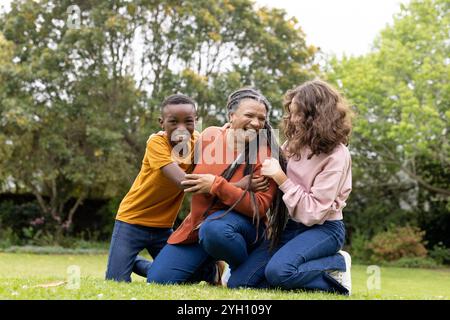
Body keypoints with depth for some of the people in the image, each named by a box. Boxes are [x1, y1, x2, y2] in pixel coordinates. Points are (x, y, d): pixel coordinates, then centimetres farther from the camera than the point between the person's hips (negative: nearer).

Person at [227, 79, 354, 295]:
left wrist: (281, 179, -20)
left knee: (278, 271, -35)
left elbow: (313, 212, -20)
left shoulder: (336, 155, -15)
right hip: (289, 225, 7)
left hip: (322, 229, -7)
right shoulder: (296, 142, 4)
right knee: (238, 282, -8)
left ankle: (337, 266, -8)